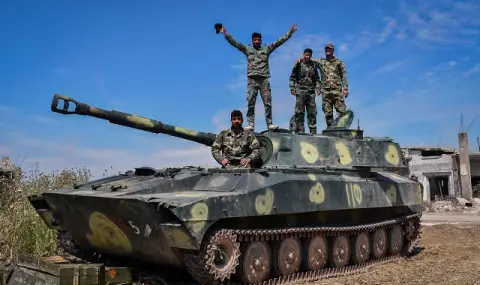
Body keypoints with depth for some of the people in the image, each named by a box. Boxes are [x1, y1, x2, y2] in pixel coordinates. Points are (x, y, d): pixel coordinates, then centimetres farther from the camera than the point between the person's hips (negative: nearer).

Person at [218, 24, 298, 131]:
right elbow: (235, 42, 5)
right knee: (250, 103, -2)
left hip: (264, 79, 0)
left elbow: (279, 42, 9)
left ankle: (270, 124, 1)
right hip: (252, 79, 0)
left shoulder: (267, 49, 13)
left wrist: (289, 33, 2)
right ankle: (250, 124, -1)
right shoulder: (247, 49, 12)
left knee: (267, 103, -2)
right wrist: (226, 34, -5)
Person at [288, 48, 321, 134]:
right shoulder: (298, 64, 5)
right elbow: (292, 77, 4)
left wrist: (318, 88, 6)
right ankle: (300, 130, -3)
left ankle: (313, 132, 6)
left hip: (311, 92, 4)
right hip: (300, 91, -4)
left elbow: (317, 79, 20)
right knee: (299, 112, -6)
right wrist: (292, 87, -7)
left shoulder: (313, 65, 16)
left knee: (312, 113, 2)